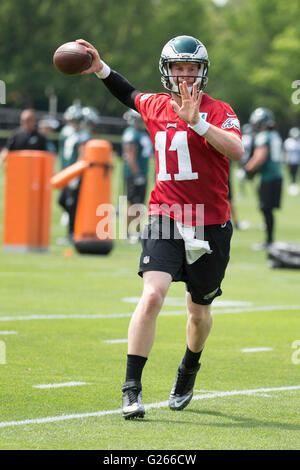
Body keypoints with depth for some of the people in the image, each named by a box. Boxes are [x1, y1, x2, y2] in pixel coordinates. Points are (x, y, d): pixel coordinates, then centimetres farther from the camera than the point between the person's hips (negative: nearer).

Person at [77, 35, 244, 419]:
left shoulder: (218, 112, -6)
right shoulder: (155, 106, 6)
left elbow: (237, 150, -26)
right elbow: (130, 94, 31)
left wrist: (196, 122, -33)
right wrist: (101, 69, 20)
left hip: (211, 225, -1)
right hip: (165, 218, 1)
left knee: (199, 313, 15)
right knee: (152, 296, -20)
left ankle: (188, 370, 45)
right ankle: (132, 388, -18)